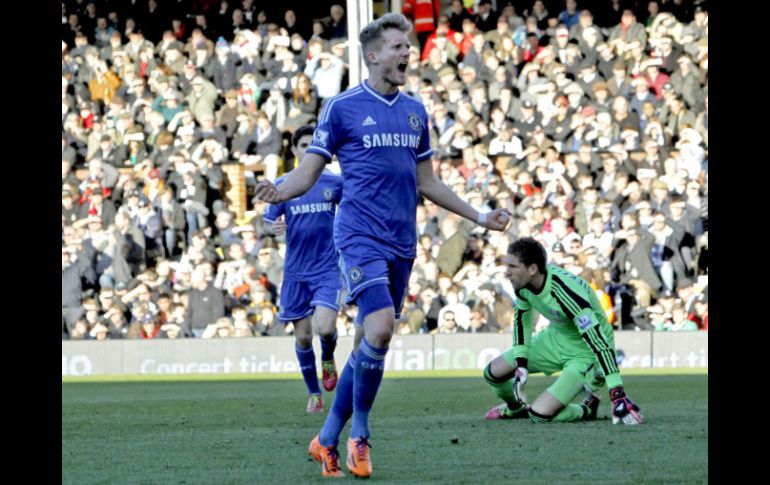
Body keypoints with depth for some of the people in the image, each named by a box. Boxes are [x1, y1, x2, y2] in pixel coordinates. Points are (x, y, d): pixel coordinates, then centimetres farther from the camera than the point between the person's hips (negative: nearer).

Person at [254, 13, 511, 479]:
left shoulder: (415, 111, 13)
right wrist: (279, 192, -25)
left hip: (402, 243, 6)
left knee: (369, 343, 6)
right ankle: (359, 432, -6)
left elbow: (427, 183, 21)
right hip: (361, 237, -6)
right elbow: (309, 172, -3)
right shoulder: (342, 107, -3)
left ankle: (328, 439, 17)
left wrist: (480, 217, 20)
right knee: (380, 327, -22)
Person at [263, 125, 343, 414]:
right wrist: (273, 228, -20)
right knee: (302, 336, 4)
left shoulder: (334, 183, 1)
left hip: (329, 268, -1)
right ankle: (314, 394, 20)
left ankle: (328, 359, 16)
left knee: (325, 327, -19)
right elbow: (267, 222, 4)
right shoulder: (282, 185, 1)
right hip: (296, 271, 1)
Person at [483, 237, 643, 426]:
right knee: (493, 373, 7)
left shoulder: (565, 293, -38)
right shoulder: (523, 283, -14)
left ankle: (587, 410, 9)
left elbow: (598, 342, -39)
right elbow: (522, 319, 8)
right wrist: (520, 364, -1)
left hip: (585, 352, -8)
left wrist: (618, 395, -43)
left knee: (540, 415, -21)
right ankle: (516, 407, 39)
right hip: (555, 338, 8)